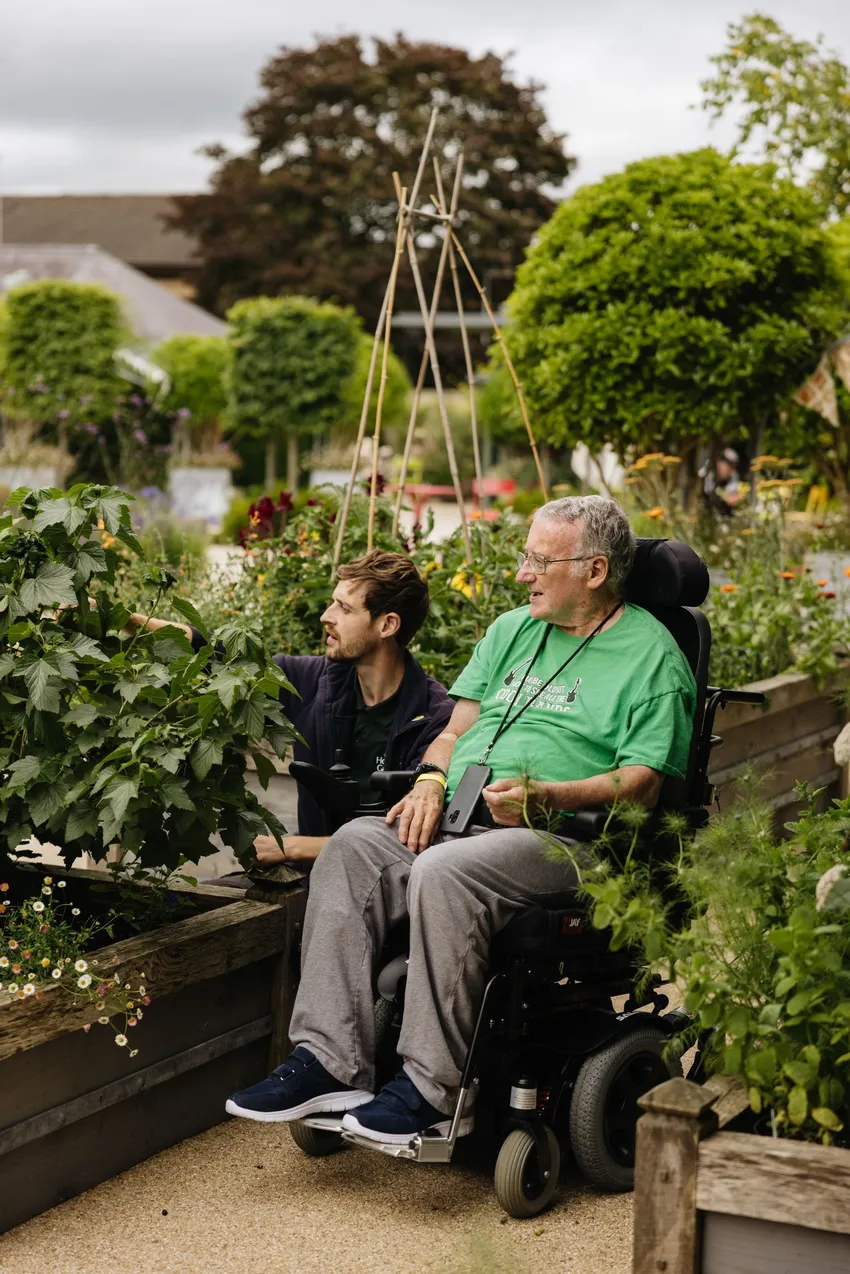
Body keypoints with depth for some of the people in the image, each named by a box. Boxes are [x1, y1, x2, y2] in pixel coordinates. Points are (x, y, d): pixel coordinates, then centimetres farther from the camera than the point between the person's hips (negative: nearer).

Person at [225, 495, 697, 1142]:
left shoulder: (651, 654, 2)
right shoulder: (512, 630, 23)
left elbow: (642, 784, -8)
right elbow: (457, 729, 21)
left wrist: (542, 795, -21)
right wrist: (432, 779, -2)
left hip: (559, 836, -7)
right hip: (460, 816, 7)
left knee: (445, 871, -34)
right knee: (353, 846, -19)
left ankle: (434, 1090, -29)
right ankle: (330, 1062, -22)